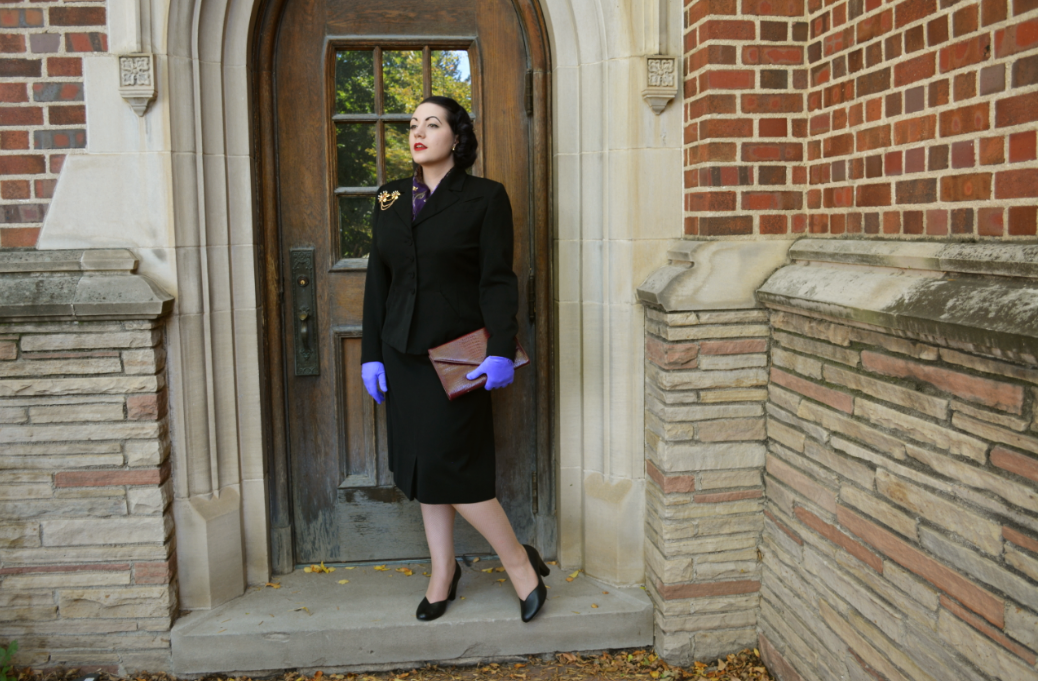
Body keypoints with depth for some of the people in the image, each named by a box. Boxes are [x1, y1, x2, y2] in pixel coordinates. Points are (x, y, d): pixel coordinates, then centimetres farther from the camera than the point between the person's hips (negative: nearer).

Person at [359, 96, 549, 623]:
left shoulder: (485, 197, -3)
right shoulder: (390, 199, 11)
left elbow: (498, 281, -9)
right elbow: (377, 281, 11)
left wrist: (501, 352, -19)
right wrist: (371, 354, 6)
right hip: (403, 355, 6)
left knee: (448, 468, -7)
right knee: (421, 467, 11)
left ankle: (519, 560, 13)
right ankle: (443, 572, 27)